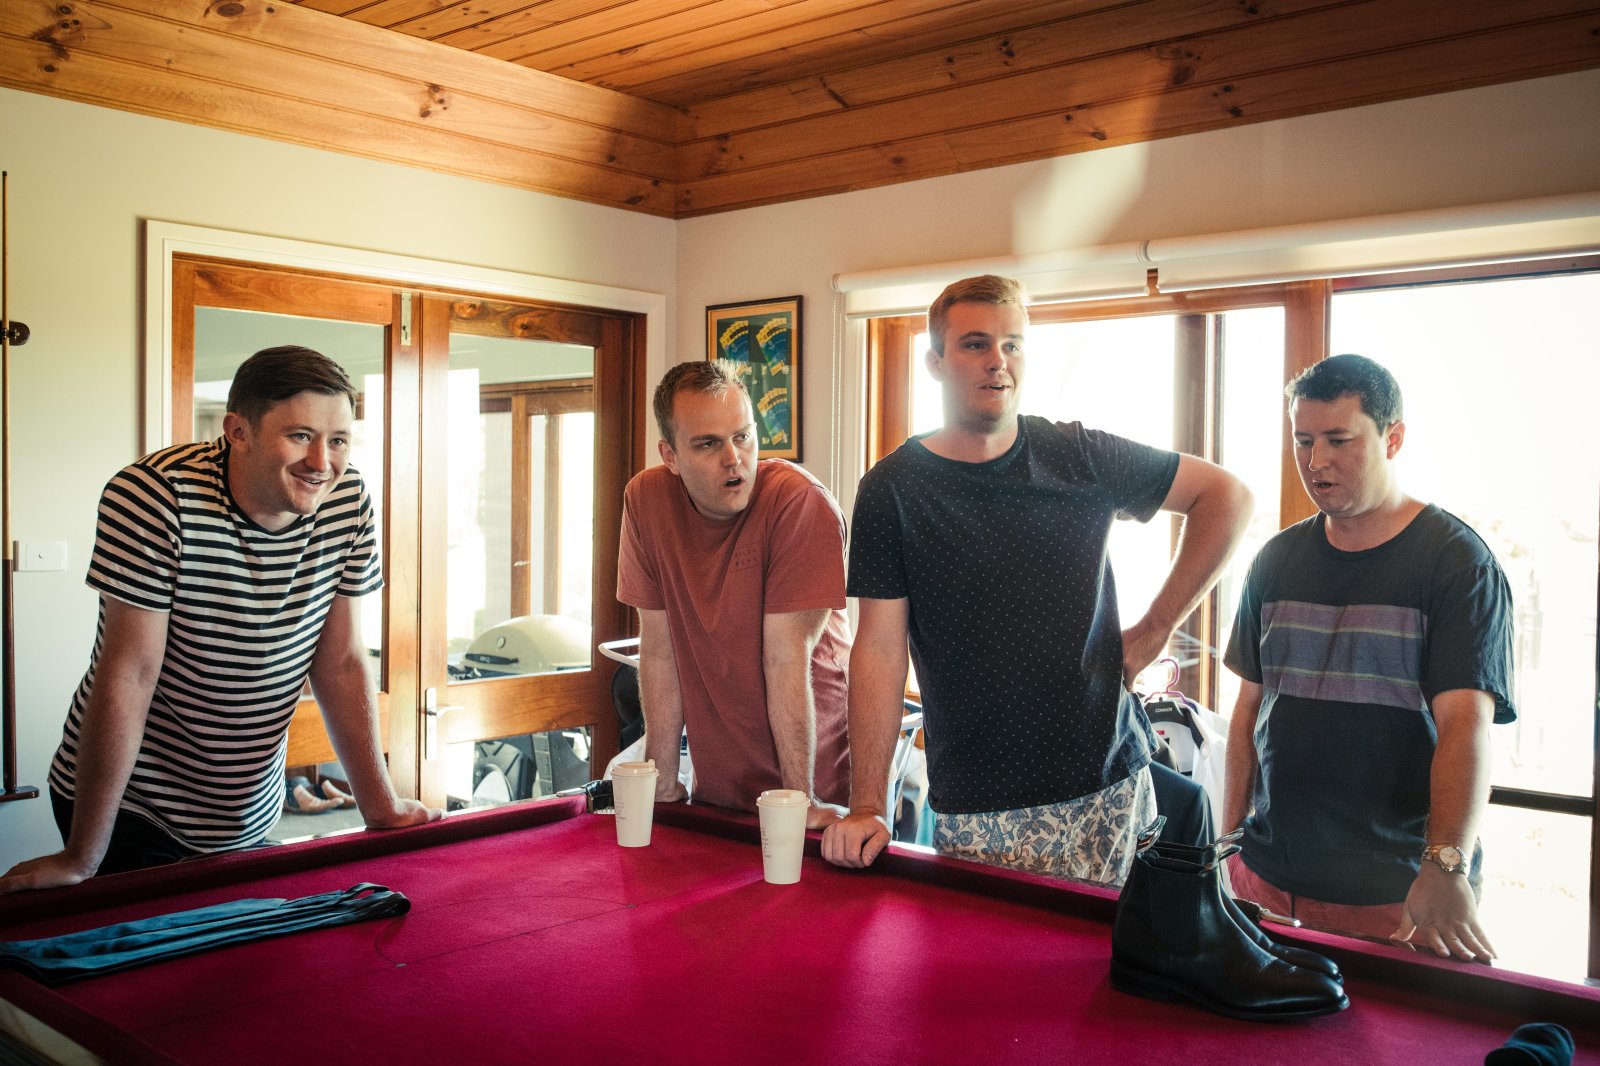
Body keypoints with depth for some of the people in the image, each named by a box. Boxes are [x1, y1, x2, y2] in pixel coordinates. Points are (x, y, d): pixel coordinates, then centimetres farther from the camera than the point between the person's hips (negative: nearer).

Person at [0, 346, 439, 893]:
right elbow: (129, 674, -24)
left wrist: (382, 806, -3)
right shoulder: (154, 496, -24)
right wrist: (83, 859, -20)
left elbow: (340, 664, -3)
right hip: (129, 810, -5)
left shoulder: (348, 500, -10)